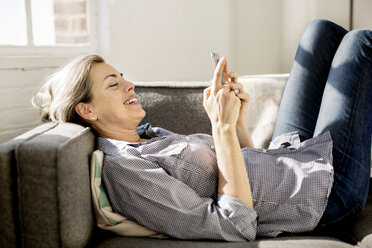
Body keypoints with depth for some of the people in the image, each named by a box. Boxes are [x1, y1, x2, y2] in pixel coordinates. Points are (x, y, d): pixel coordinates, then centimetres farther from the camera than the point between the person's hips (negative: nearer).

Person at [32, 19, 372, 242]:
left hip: (291, 153, 8)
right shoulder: (121, 169, -22)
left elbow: (249, 166, 11)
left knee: (322, 30, 19)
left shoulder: (150, 133, 7)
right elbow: (235, 226, -29)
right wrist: (223, 127, -27)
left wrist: (238, 121, -8)